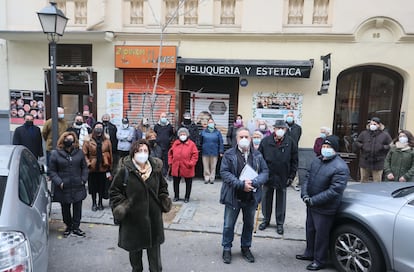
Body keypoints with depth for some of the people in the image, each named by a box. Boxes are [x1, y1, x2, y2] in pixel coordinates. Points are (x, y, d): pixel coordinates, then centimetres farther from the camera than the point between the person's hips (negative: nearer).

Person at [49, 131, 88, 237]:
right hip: (63, 188, -1)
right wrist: (59, 182, -11)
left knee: (77, 208, 8)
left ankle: (76, 227, 23)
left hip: (78, 187, 1)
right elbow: (52, 171, 0)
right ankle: (68, 226, 32)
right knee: (65, 209, 13)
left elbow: (84, 168, 10)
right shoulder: (55, 154, -2)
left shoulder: (79, 152, 3)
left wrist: (83, 179, -1)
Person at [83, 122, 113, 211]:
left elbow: (110, 155, 1)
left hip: (103, 168, 1)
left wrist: (109, 168, 0)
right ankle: (94, 203, 27)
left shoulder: (107, 141, -1)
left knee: (102, 186, 12)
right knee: (93, 186, 10)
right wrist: (88, 163, -14)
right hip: (92, 168, -1)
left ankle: (100, 203, 29)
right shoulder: (88, 141, -5)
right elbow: (84, 154, -4)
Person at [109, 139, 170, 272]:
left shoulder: (156, 169, -2)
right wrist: (119, 204, -14)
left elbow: (163, 186, 15)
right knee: (134, 248, 17)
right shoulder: (125, 171, -11)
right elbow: (114, 191, -1)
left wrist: (164, 199, 1)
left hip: (153, 217, 2)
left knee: (154, 246, 13)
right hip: (133, 218, -1)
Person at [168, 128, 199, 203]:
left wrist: (191, 163, -15)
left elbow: (195, 155, -8)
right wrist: (170, 162, 5)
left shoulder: (191, 144, -5)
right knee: (176, 182, 13)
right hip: (176, 167, 3)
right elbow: (170, 153, 12)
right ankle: (176, 196, 30)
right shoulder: (175, 143, 6)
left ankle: (187, 197, 25)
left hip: (187, 168, -3)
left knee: (188, 183, 9)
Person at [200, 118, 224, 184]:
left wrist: (221, 152, -3)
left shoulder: (217, 132, 4)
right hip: (205, 152, 1)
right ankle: (206, 178, 14)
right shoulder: (203, 132, 7)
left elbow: (221, 142, 2)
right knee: (206, 166, 4)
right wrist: (202, 147, 10)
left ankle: (212, 178, 14)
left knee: (213, 166, 5)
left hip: (214, 153, -1)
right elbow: (200, 141, 14)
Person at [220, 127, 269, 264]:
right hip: (233, 196, -3)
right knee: (229, 225, 10)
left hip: (252, 197, 3)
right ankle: (227, 249, 30)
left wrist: (254, 182, -19)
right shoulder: (229, 154, -8)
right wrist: (241, 184, -23)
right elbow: (224, 172, -14)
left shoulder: (257, 155, 2)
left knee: (249, 224, 19)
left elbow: (265, 171, -1)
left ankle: (246, 248, 39)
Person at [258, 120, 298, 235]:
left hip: (283, 178, -1)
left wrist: (291, 176, -3)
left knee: (281, 201, 12)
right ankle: (266, 220, 33)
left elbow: (294, 161, 1)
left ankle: (280, 223, 27)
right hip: (268, 176, 1)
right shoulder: (266, 141, -5)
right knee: (266, 199, 14)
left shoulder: (291, 142, -5)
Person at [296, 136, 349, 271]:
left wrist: (313, 200, -23)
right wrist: (304, 194, -10)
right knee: (310, 230, 22)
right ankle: (310, 253, 42)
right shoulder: (316, 160, 4)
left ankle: (319, 261, 27)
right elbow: (307, 178, 7)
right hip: (311, 204, 7)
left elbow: (334, 191, -24)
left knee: (321, 234, 8)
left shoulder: (340, 167, -20)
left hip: (325, 209, -7)